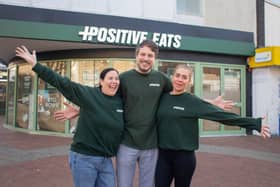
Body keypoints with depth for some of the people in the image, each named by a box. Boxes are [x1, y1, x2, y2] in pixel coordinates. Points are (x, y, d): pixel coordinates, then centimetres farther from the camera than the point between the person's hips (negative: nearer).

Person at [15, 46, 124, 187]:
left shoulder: (120, 101, 3)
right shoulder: (88, 94, -10)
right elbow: (61, 82, -12)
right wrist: (35, 65, -14)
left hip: (106, 160, 5)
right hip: (84, 158, -4)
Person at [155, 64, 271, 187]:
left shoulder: (193, 102, -8)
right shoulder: (163, 98, 3)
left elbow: (221, 114, -11)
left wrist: (255, 123, -13)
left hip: (184, 155, -3)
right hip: (163, 154, 3)